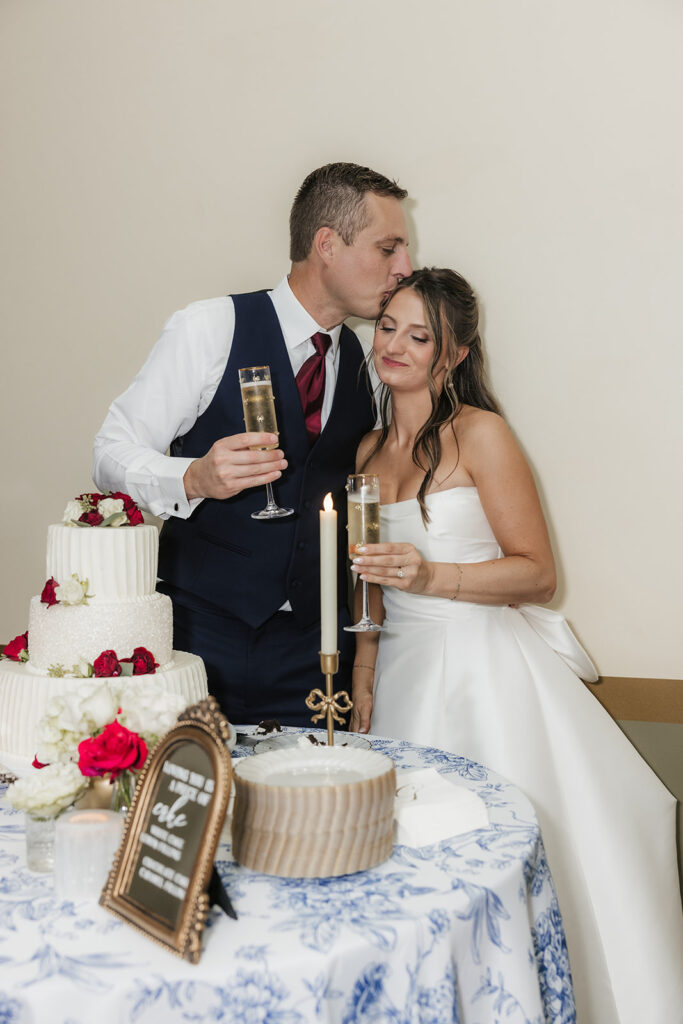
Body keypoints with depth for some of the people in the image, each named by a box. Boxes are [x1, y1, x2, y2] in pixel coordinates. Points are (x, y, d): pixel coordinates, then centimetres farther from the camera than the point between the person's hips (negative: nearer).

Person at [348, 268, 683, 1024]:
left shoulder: (480, 434, -8)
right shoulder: (370, 449, 11)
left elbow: (538, 571, -10)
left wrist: (434, 576, -21)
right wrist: (362, 684, 11)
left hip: (487, 673, -5)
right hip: (404, 672, 6)